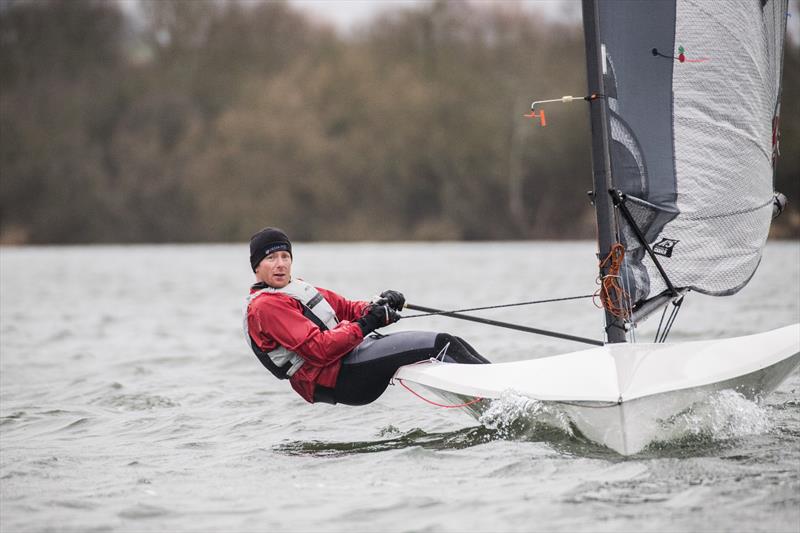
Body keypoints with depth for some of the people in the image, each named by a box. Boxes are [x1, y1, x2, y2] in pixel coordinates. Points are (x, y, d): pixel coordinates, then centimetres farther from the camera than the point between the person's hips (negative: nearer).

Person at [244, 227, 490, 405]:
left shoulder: (299, 290, 24)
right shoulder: (264, 306, -8)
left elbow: (346, 309, 19)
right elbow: (319, 350, -18)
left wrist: (379, 308, -2)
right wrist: (366, 325, -19)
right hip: (335, 376, -10)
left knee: (452, 344, -2)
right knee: (440, 344, -21)